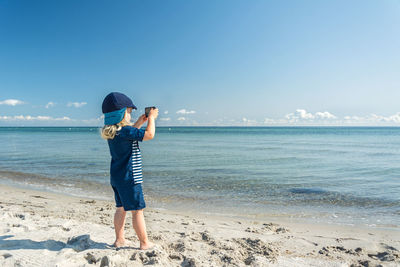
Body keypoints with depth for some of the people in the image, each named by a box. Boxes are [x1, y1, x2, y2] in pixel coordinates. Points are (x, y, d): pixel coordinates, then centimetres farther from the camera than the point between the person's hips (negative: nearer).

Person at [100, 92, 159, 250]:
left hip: (116, 176, 9)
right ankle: (145, 243, 13)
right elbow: (149, 135, -23)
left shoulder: (112, 131, 7)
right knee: (137, 210, 2)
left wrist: (140, 122, 18)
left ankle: (119, 240, 29)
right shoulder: (124, 131, -20)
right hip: (129, 177, -9)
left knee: (121, 208, 19)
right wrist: (151, 118, -9)